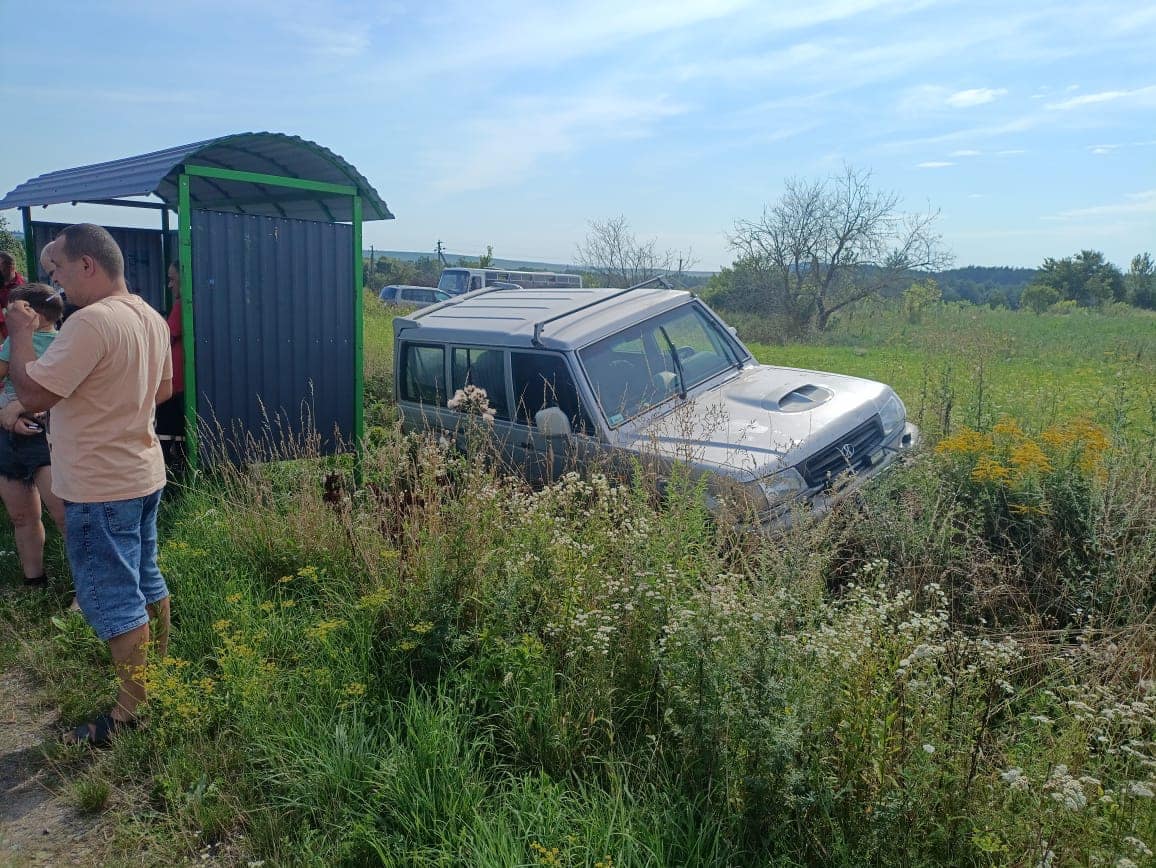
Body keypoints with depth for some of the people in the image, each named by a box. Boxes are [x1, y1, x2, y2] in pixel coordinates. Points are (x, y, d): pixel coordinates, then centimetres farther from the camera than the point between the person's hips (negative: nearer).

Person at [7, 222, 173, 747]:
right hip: (143, 473, 9)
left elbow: (32, 394, -22)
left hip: (100, 488, -9)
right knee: (146, 580, 21)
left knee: (113, 598, 2)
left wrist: (20, 333, -9)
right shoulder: (151, 318, 6)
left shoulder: (92, 321, -23)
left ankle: (132, 709, 13)